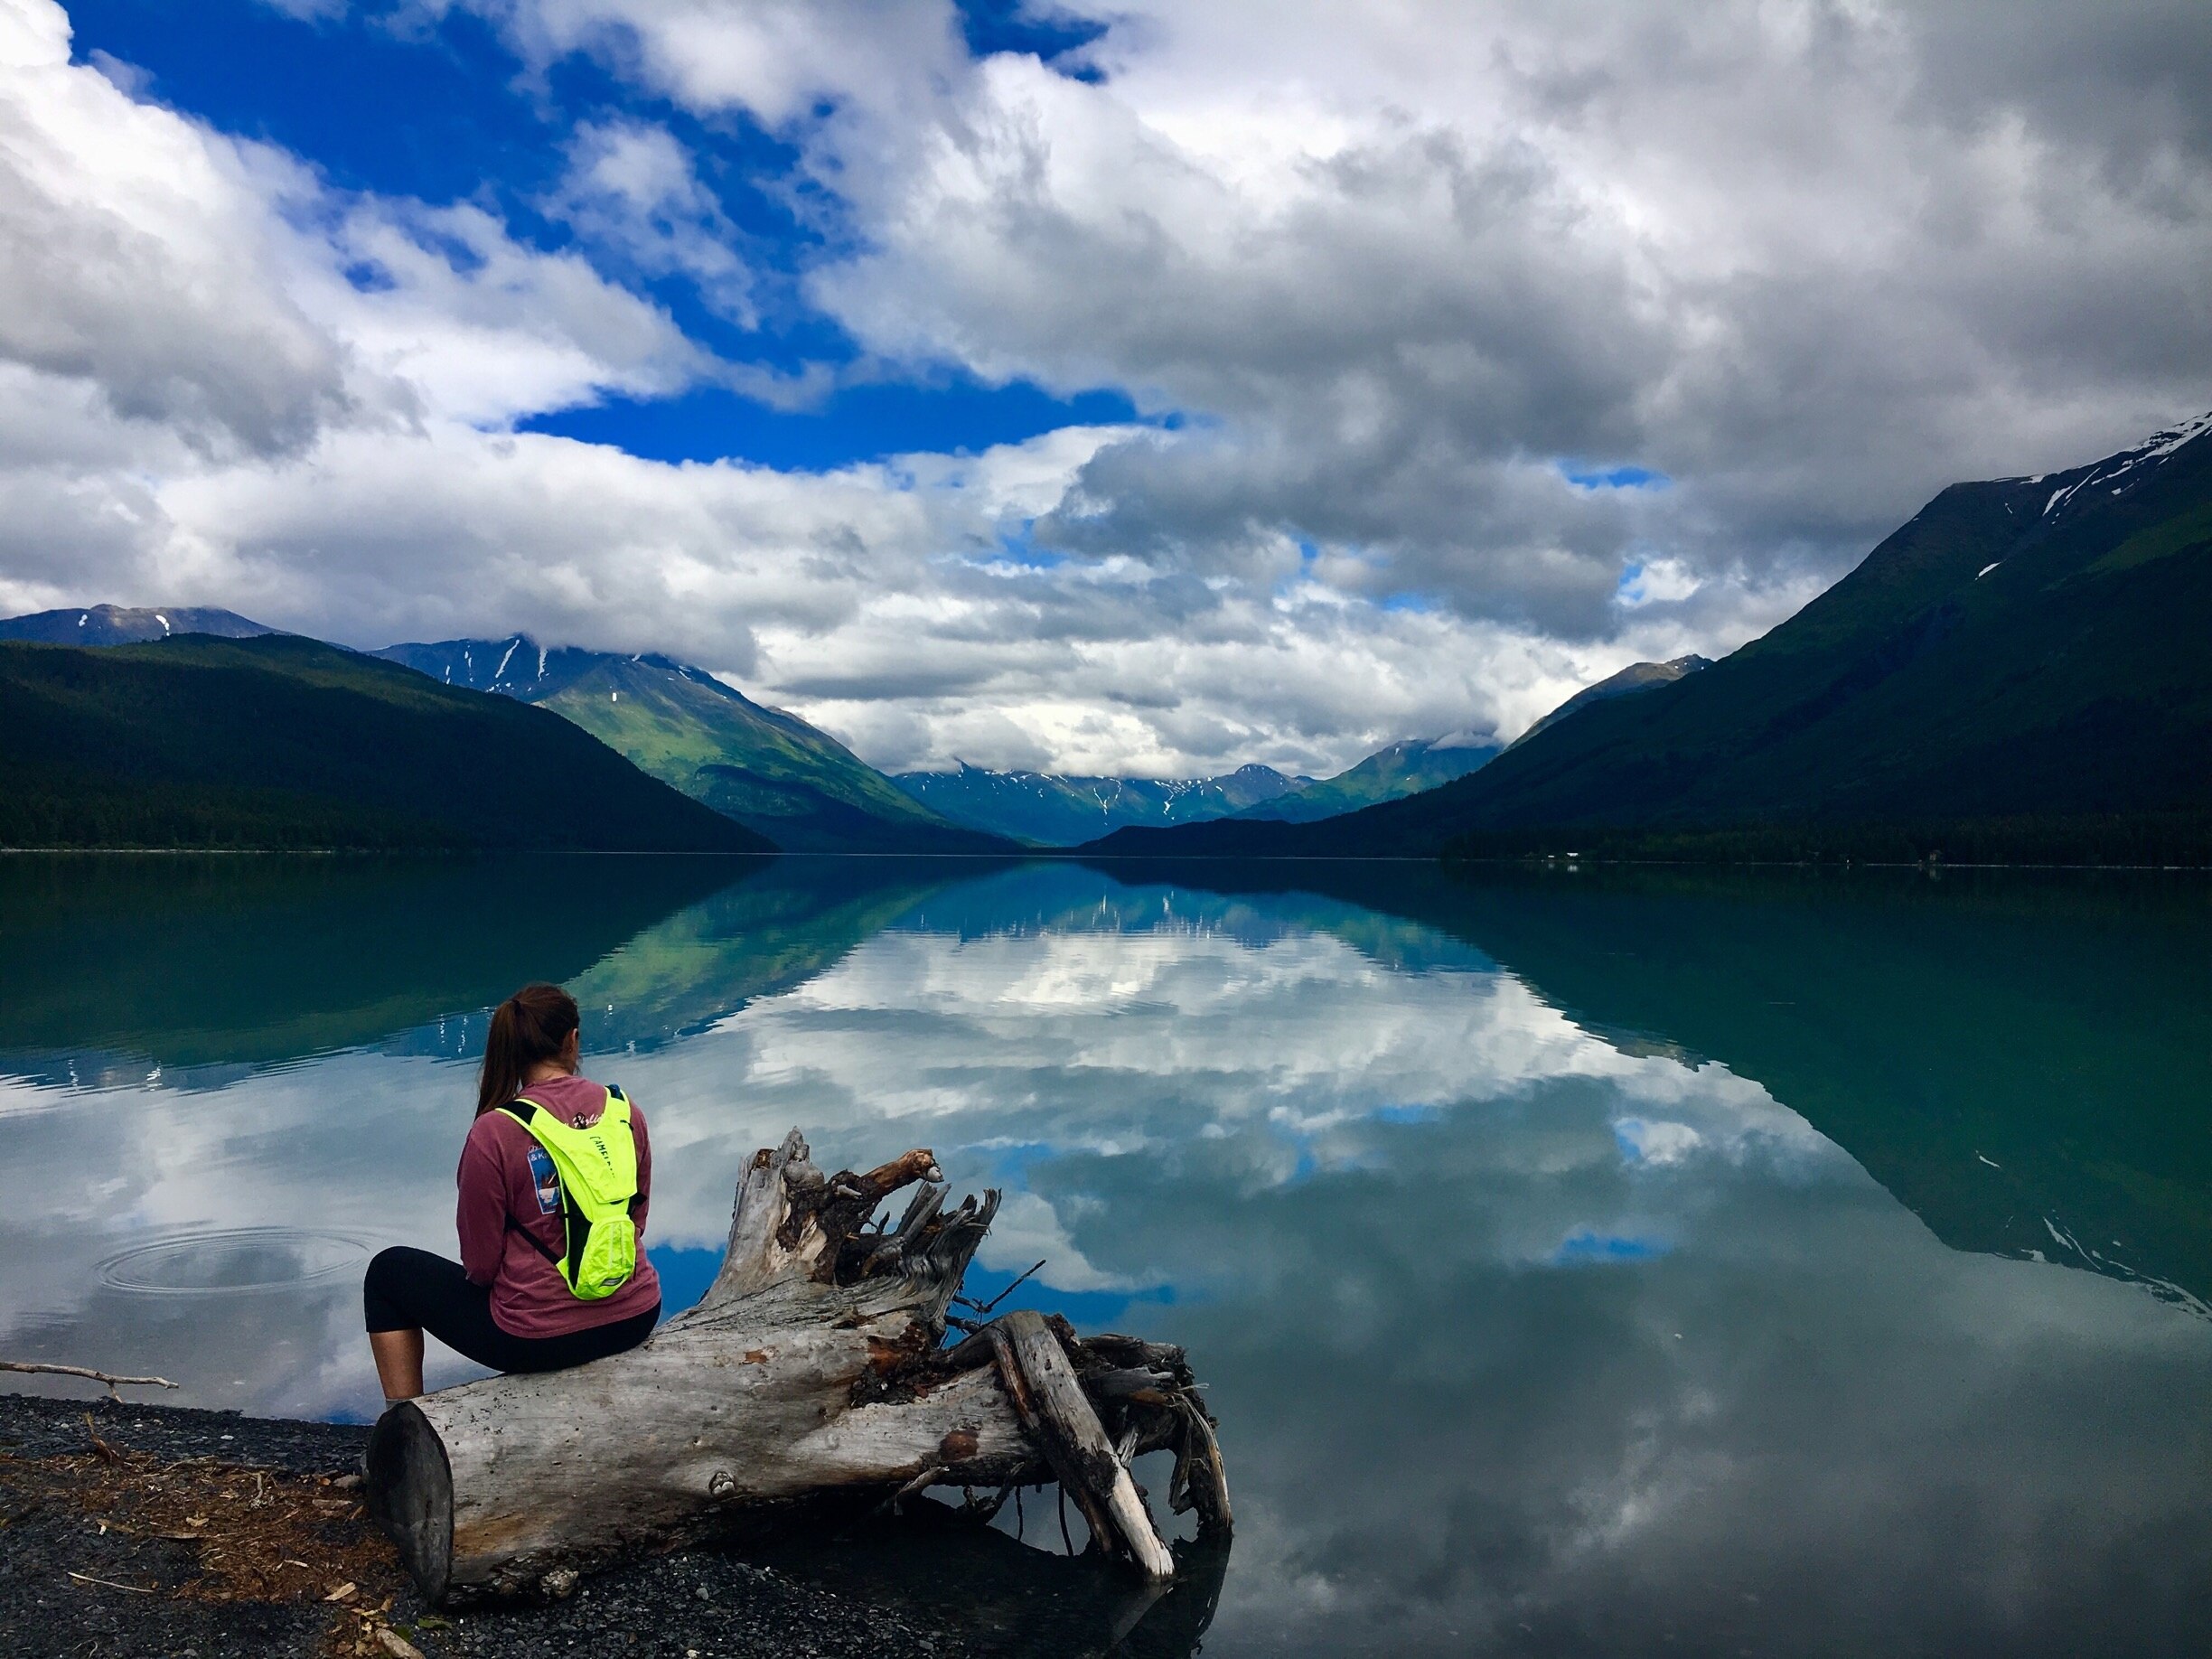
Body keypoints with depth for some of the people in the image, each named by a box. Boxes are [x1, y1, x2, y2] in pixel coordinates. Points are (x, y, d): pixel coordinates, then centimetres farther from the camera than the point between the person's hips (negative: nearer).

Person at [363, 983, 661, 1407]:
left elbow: (479, 1264, -8)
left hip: (536, 1338, -5)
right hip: (634, 1320, 5)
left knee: (388, 1271, 18)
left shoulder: (493, 1133, -16)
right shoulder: (625, 1109, -4)